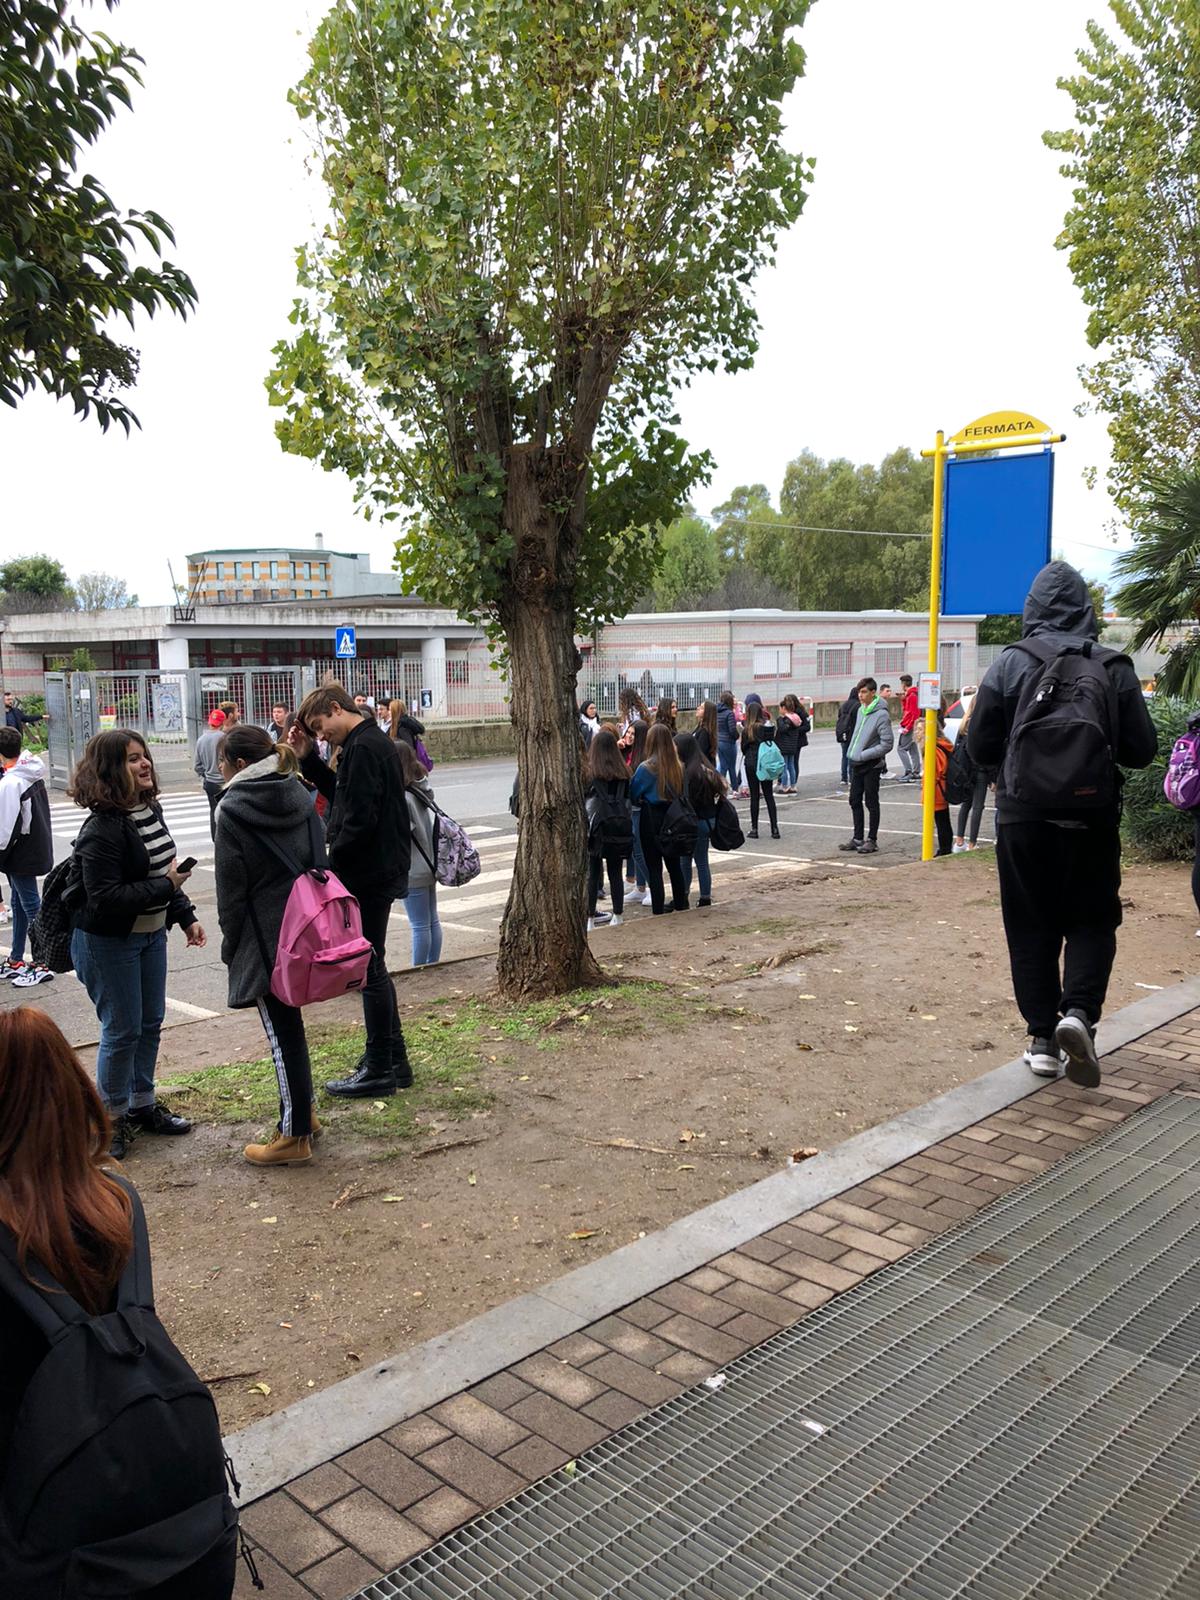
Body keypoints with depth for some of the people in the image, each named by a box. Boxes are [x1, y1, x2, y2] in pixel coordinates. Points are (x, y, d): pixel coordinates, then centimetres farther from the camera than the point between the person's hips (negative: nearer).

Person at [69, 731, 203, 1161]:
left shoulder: (150, 810, 4)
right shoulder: (102, 829, -24)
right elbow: (104, 898, -28)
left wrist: (185, 916, 14)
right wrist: (165, 886, -26)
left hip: (150, 933, 9)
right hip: (108, 943, -8)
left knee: (150, 1023, 16)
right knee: (122, 1030, 0)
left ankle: (143, 1105, 32)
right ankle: (113, 1119, 18)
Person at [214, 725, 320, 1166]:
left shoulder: (233, 810, -12)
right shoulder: (298, 795, 7)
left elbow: (231, 890, -10)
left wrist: (231, 946, 0)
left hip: (264, 938, -7)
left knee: (283, 1031, 0)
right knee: (290, 1023, 20)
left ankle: (294, 1135, 9)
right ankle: (301, 1111, 31)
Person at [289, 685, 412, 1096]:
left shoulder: (364, 747, -18)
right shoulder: (375, 742, 14)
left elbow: (358, 819, -24)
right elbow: (342, 794, 22)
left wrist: (332, 867, -13)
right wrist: (307, 758, 13)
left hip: (368, 876, -10)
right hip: (379, 872, 10)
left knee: (369, 970, -1)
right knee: (372, 968, 17)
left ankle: (379, 1070, 8)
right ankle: (393, 1059, 25)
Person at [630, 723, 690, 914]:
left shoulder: (646, 768, -16)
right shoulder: (678, 767, -6)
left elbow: (633, 795, -7)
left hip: (651, 819, -4)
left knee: (654, 867, 4)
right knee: (674, 864, 20)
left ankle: (658, 910, 5)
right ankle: (680, 904, 31)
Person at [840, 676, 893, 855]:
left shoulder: (881, 715, -17)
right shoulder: (860, 710, 8)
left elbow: (886, 744, -19)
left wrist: (863, 755, -19)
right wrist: (851, 753, 10)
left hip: (872, 765, -8)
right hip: (856, 764, 8)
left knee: (871, 803, 1)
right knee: (855, 801, 12)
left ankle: (872, 840, 10)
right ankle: (858, 837, 23)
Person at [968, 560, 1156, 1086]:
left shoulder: (1009, 664, -6)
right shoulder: (1114, 668, -3)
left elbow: (980, 747, -5)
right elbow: (1142, 749, 0)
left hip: (1023, 820, 0)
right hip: (1092, 820, 0)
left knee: (1031, 929, 9)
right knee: (1091, 923, 13)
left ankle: (1042, 1037, 11)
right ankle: (1079, 1010, -9)